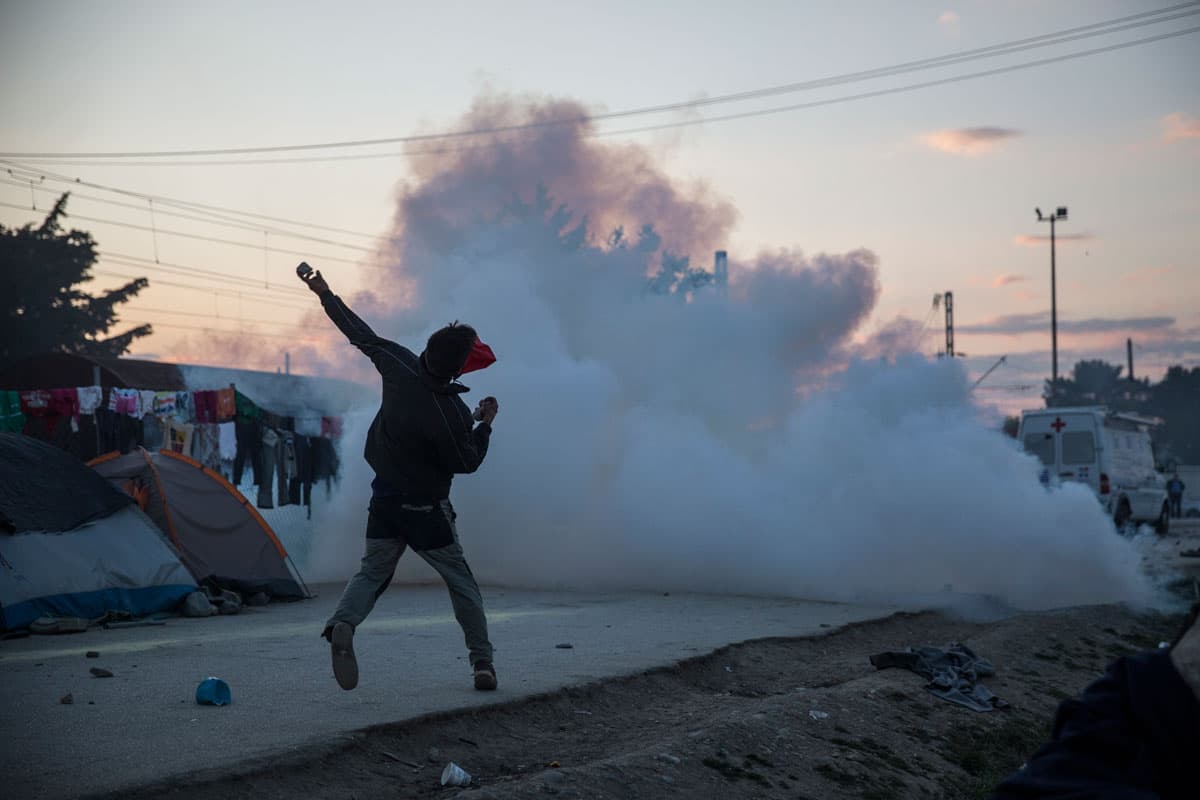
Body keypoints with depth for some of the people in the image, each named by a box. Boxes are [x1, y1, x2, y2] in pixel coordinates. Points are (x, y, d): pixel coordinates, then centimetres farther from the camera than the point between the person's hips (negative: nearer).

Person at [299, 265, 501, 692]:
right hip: (427, 509, -4)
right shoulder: (452, 414, -24)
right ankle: (482, 662, 12)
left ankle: (342, 624, -19)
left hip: (384, 498, 4)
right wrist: (485, 425, 2)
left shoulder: (399, 366, -12)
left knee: (372, 572, 11)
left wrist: (325, 294, 13)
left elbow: (361, 334, 1)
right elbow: (467, 463, -11)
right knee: (461, 581, 10)